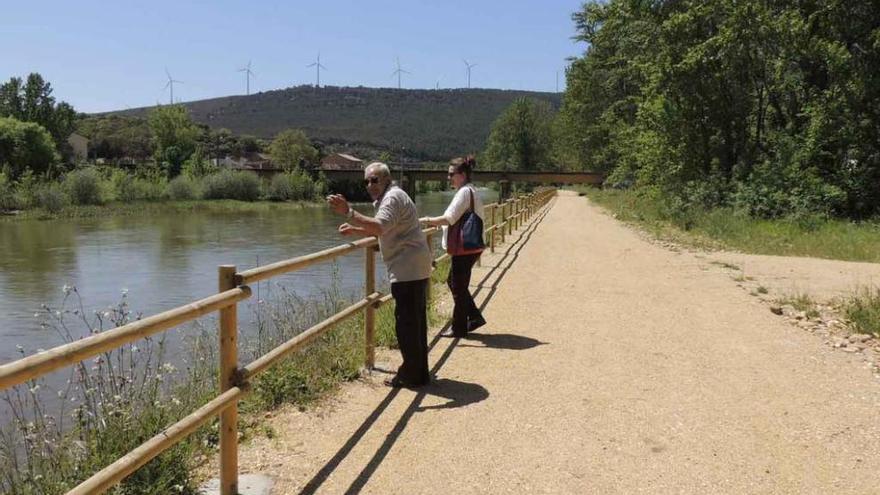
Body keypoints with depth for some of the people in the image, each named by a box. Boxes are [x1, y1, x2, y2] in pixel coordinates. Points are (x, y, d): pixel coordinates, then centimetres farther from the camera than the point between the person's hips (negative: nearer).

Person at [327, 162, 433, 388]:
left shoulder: (393, 198, -14)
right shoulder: (389, 197, 20)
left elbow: (379, 227, -32)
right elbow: (383, 231, 31)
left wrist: (348, 212, -38)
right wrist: (355, 230, 22)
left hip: (408, 270, -11)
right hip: (414, 269, 11)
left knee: (406, 323, -5)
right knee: (415, 322, 16)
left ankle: (411, 375, 3)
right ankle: (418, 372, 25)